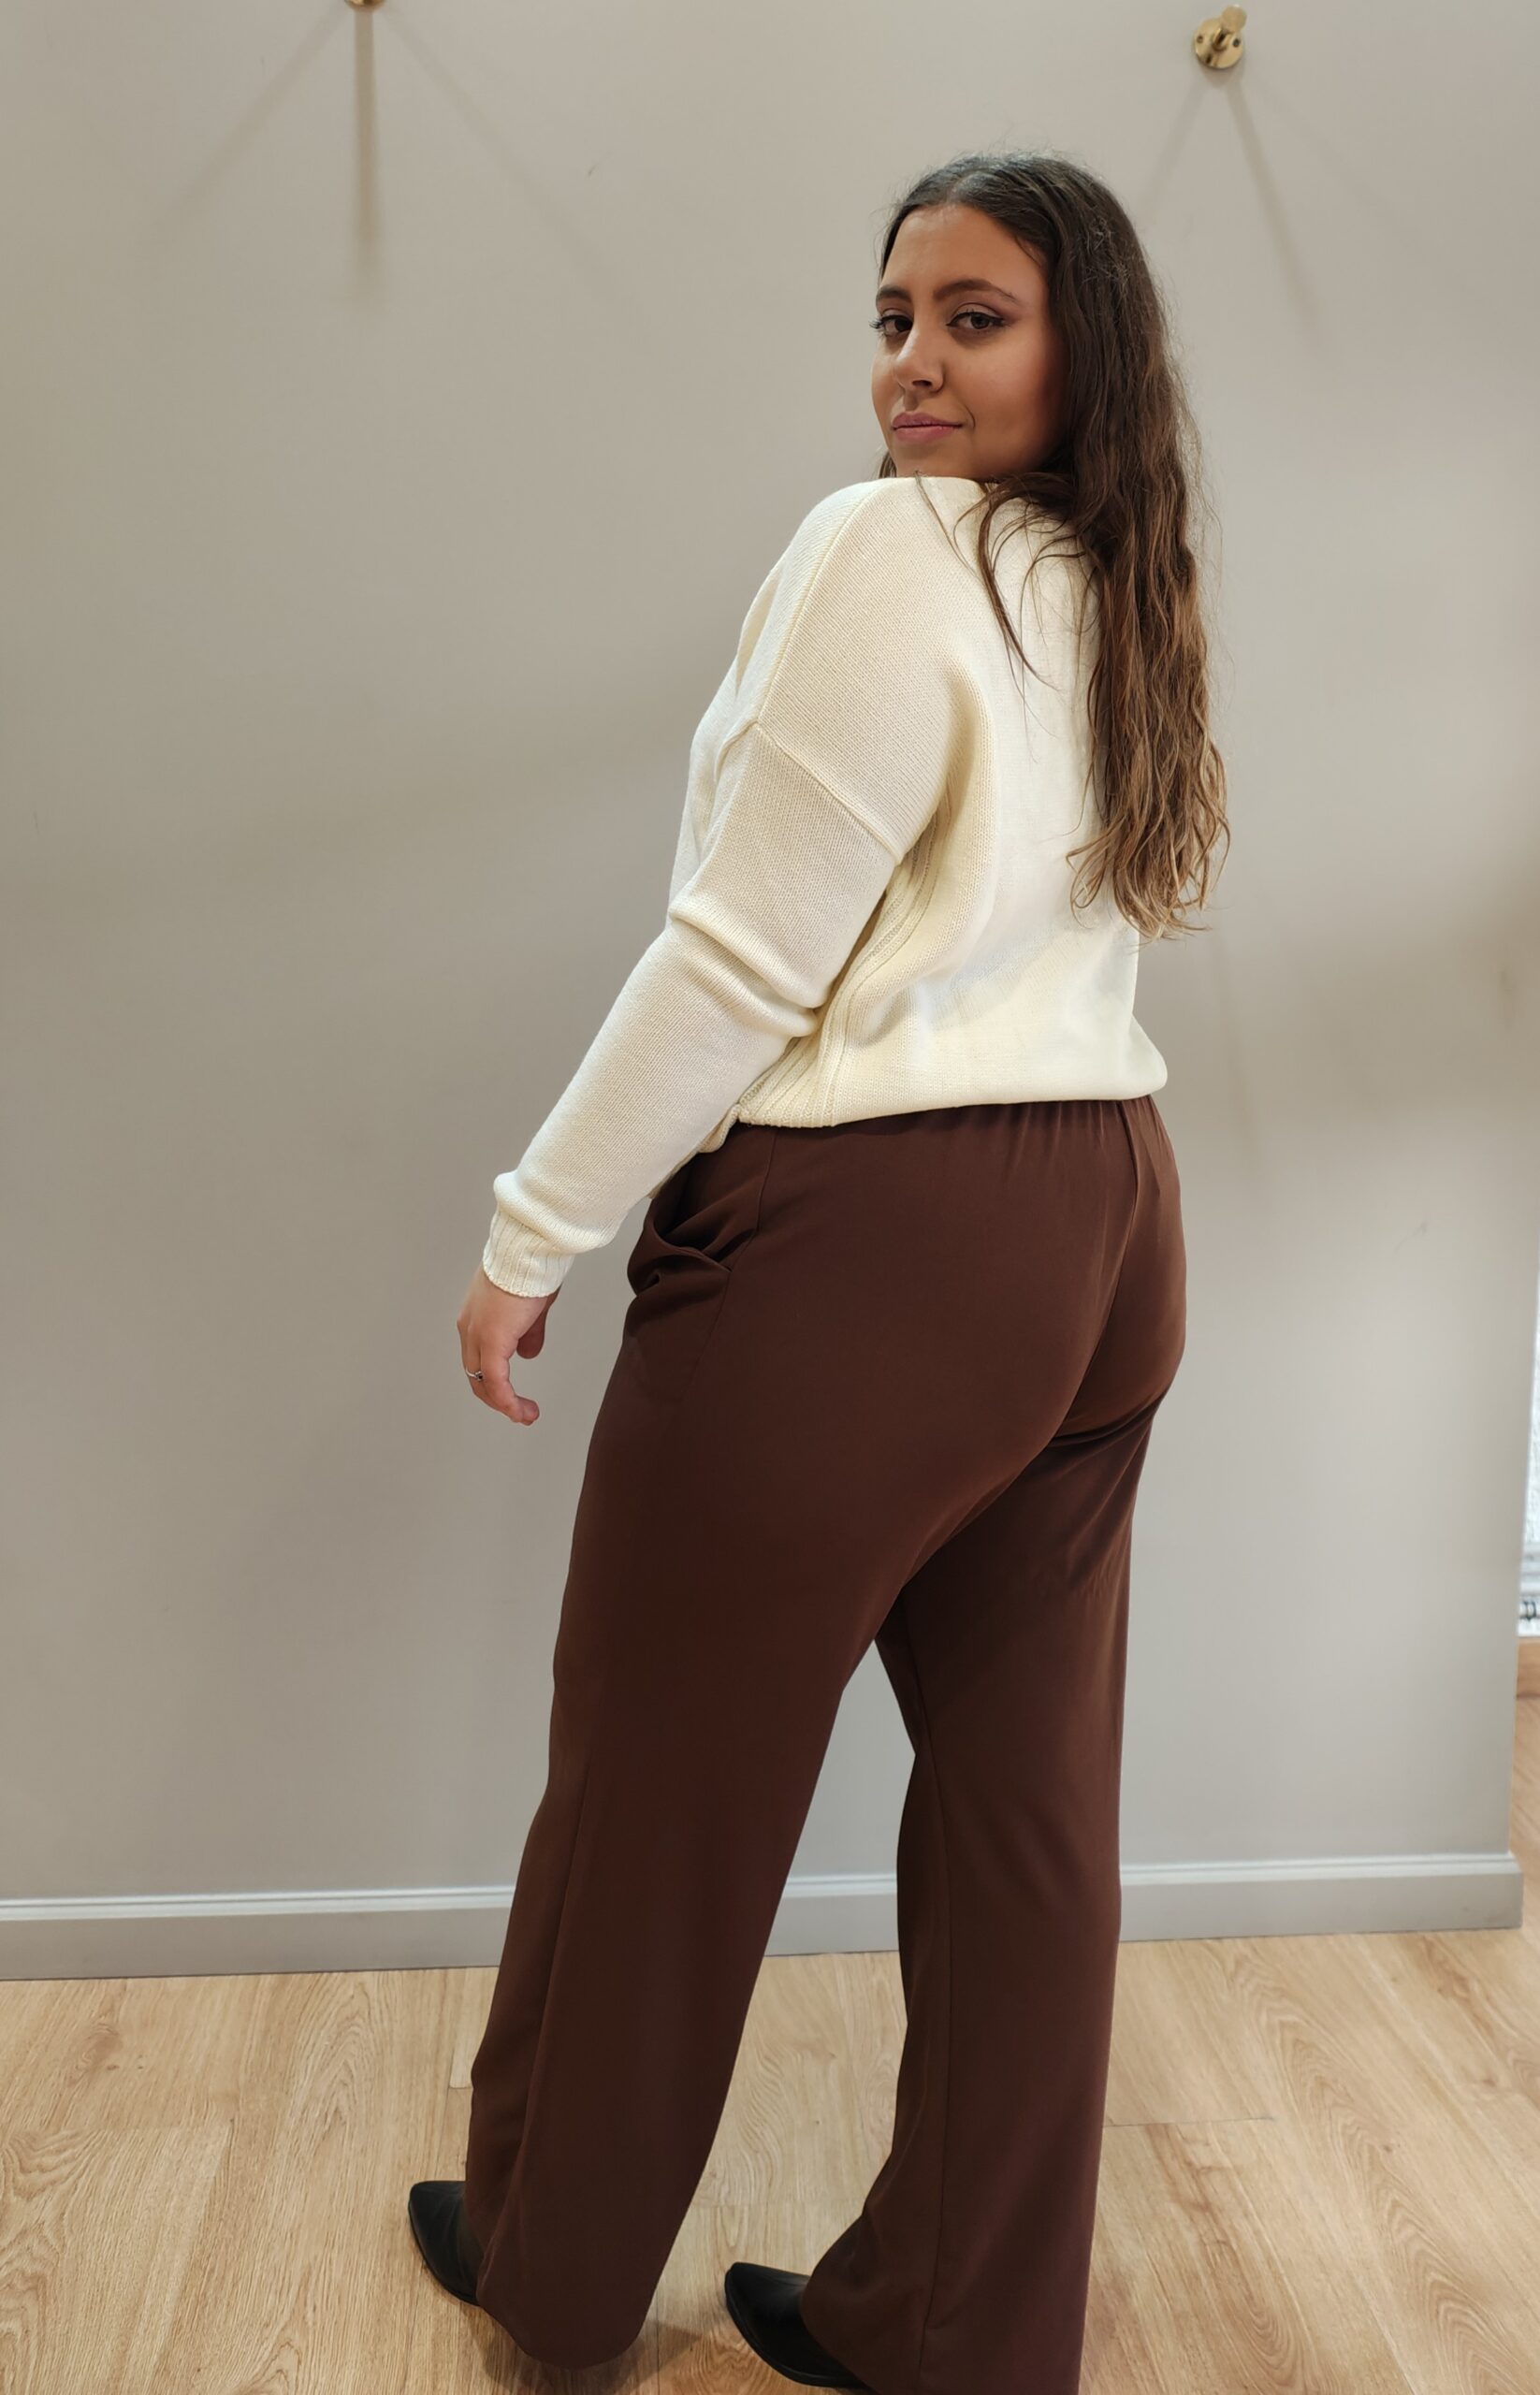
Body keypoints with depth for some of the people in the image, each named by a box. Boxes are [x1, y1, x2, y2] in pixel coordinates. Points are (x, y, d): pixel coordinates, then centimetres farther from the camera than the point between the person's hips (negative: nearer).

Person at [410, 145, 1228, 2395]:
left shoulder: (888, 548, -12)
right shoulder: (1123, 604, 13)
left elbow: (745, 954, -15)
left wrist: (534, 1233, -8)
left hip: (867, 1239, -8)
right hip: (1103, 1230, 9)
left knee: (661, 1770, 10)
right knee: (1029, 1790, 13)